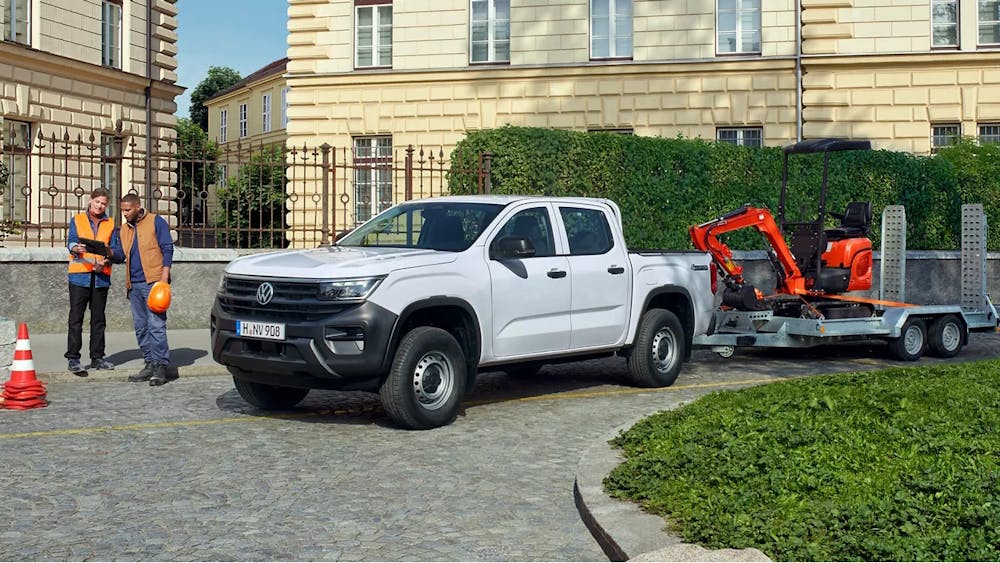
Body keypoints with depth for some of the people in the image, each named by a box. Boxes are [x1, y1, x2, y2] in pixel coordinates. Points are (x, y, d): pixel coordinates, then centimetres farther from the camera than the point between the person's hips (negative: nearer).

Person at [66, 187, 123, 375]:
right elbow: (71, 242, -8)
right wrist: (76, 248, -31)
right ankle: (73, 358, -3)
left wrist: (109, 252, -18)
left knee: (98, 319, 8)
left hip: (101, 276, 3)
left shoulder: (111, 224, 13)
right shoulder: (77, 220, 9)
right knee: (76, 317, -5)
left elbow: (119, 253, 3)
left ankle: (97, 357, 14)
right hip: (80, 275, -2)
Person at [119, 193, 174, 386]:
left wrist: (164, 278, -13)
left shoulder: (156, 222, 0)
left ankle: (161, 366, -10)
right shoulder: (124, 229, 19)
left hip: (153, 282, -7)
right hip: (134, 284, 7)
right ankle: (150, 364, 13)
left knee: (156, 325, -11)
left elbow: (167, 249, -5)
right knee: (140, 328, 7)